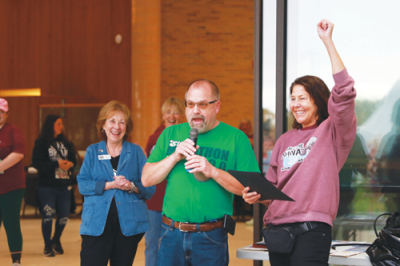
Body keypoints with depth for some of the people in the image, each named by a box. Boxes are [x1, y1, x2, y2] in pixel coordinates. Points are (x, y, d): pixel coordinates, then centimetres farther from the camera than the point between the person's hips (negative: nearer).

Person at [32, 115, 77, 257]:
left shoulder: (65, 143, 11)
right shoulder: (41, 143, -5)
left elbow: (73, 159, 11)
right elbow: (36, 163, -13)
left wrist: (69, 164, -13)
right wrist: (57, 164, -20)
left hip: (64, 185, 4)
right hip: (47, 185, -4)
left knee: (64, 216, 6)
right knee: (48, 214, -6)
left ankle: (56, 240, 32)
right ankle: (48, 245, 12)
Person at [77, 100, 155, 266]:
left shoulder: (136, 152, 7)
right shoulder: (92, 151, 8)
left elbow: (149, 188, 3)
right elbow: (82, 184, -2)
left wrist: (132, 187, -17)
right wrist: (110, 185, -14)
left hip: (129, 223, 1)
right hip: (97, 224, -1)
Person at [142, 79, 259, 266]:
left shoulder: (235, 138, 1)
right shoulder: (170, 134, 11)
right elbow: (146, 179, 7)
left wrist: (213, 172, -18)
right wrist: (174, 157, -7)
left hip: (211, 238, -3)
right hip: (171, 234, 3)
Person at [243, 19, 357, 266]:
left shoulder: (332, 132, 3)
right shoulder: (285, 141, 19)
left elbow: (344, 92, -13)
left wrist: (327, 41, -14)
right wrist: (257, 196, -2)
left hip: (312, 229, -6)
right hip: (277, 227, 6)